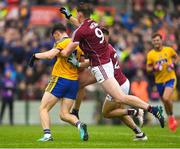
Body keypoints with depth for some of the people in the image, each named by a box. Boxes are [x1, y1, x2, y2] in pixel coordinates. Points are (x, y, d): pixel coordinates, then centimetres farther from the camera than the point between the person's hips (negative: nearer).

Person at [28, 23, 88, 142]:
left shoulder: (63, 42, -9)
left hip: (60, 79, -6)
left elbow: (50, 55, -23)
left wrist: (35, 56, -11)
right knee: (64, 114, 9)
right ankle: (79, 124, -19)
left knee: (43, 109, 3)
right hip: (74, 82, 7)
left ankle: (47, 134, -14)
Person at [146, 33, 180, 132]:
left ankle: (171, 117, 1)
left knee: (166, 98, -23)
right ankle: (171, 119, 35)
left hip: (170, 78, -3)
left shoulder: (169, 50, -4)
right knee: (165, 101, 12)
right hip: (159, 81, 3)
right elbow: (148, 68, 5)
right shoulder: (150, 54, -2)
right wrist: (154, 68, -16)